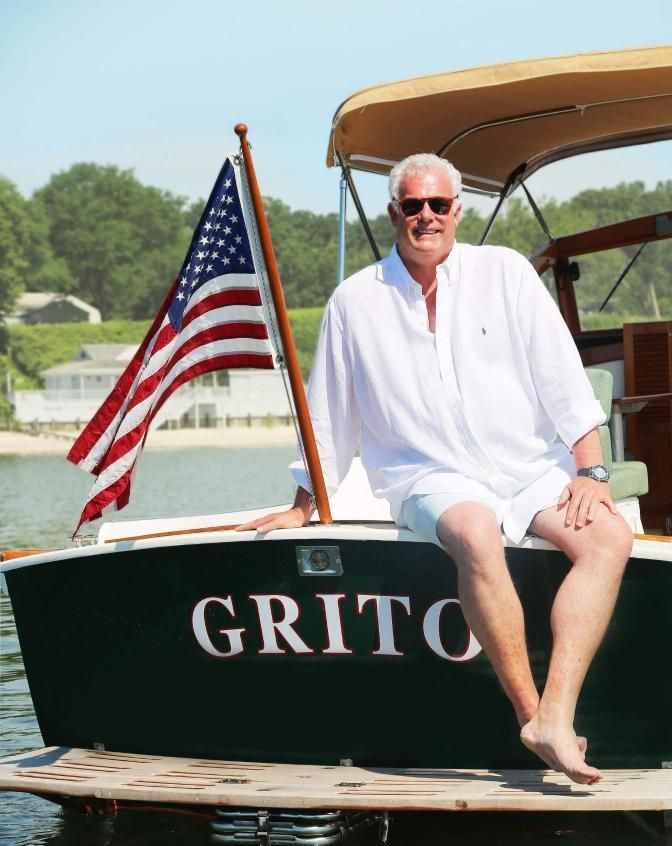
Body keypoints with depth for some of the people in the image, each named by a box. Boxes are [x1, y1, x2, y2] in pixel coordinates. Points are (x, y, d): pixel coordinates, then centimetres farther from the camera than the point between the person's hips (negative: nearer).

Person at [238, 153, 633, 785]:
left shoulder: (504, 272, 6)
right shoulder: (355, 300, 6)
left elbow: (563, 379, 4)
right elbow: (328, 417, 15)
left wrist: (590, 473, -5)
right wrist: (304, 507, 19)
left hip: (530, 467, 2)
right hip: (431, 478, -2)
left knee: (609, 536, -27)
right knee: (476, 534, -38)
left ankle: (555, 716, -38)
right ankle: (530, 714, -33)